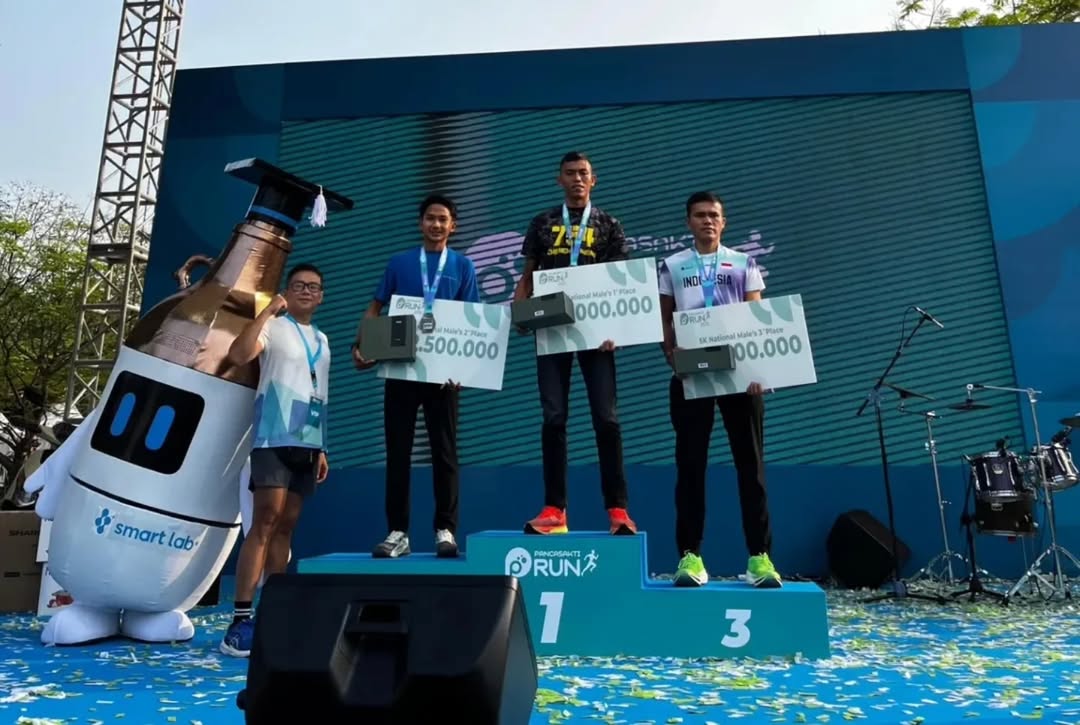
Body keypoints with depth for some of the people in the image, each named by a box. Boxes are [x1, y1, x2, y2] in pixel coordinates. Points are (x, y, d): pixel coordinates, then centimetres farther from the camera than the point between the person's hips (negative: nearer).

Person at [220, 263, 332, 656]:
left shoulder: (322, 340, 20)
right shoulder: (273, 326, 1)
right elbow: (238, 354, -20)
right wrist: (268, 311, -15)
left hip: (307, 443, 6)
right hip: (274, 439, -6)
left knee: (286, 526, 7)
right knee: (265, 522, -12)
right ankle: (241, 619, -9)